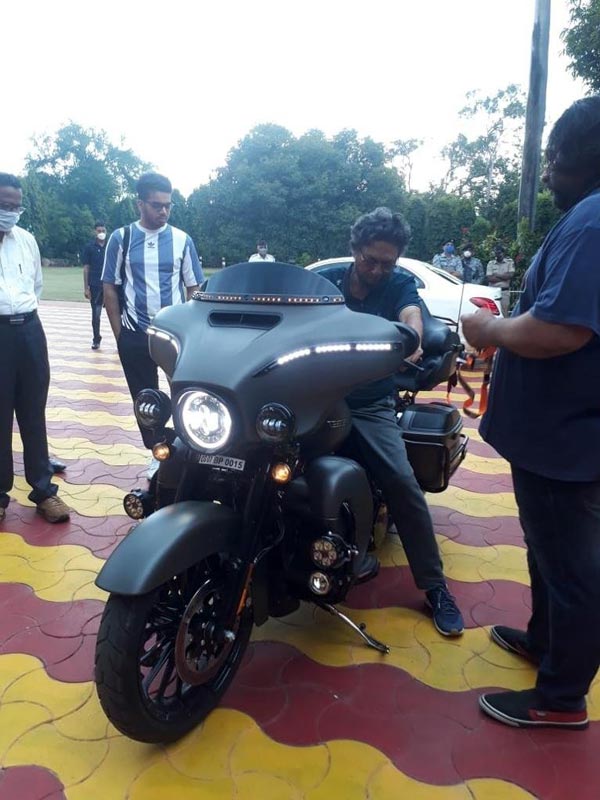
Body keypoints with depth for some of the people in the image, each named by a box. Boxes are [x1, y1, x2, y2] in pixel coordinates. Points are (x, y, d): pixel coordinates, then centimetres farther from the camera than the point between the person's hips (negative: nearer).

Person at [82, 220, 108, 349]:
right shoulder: (89, 247, 1)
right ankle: (96, 339, 18)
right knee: (96, 314, 6)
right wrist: (86, 287, -4)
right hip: (95, 285, 0)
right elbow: (86, 268, 1)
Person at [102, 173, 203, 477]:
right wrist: (119, 334, -1)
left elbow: (193, 288, 4)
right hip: (135, 335, 1)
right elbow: (110, 288, 2)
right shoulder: (121, 238, -1)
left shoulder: (182, 240, 0)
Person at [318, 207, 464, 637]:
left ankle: (435, 585, -2)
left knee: (402, 482, -16)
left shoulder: (401, 284, 4)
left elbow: (412, 316, -17)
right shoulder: (325, 279, 7)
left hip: (370, 404, 0)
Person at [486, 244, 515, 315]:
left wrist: (496, 275, -4)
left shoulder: (509, 261, 6)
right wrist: (504, 277, -6)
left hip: (505, 291, -1)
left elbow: (510, 275, -8)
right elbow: (489, 278, -4)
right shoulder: (490, 263, 7)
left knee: (504, 313, -3)